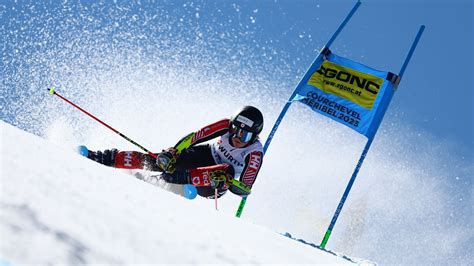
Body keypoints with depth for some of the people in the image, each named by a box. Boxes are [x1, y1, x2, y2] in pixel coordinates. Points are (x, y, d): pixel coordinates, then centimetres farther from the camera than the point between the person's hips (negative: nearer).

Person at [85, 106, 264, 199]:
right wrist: (173, 152, -33)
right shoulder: (227, 126, -21)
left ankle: (182, 177, -43)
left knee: (228, 172, -38)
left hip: (218, 173, -2)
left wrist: (226, 181, -48)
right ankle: (105, 159, -7)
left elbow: (245, 188, -30)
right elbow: (195, 136, -21)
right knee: (160, 161, -15)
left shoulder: (255, 153, -28)